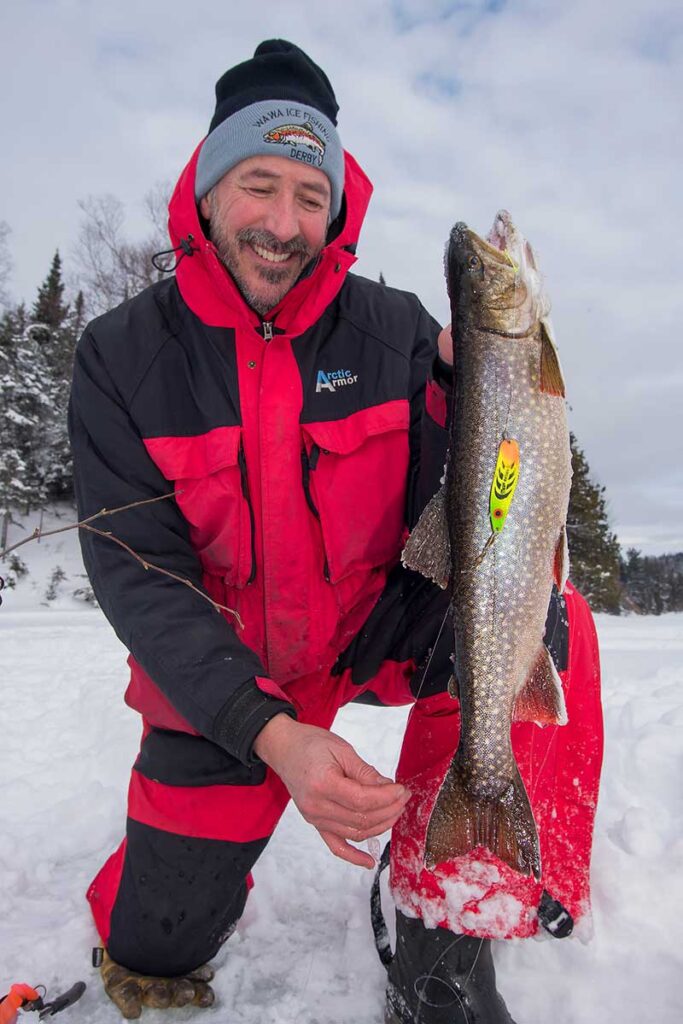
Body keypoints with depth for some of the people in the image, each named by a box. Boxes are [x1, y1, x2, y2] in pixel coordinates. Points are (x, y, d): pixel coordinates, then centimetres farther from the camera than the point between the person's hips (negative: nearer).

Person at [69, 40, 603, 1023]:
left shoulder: (392, 327, -9)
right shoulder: (122, 353, -11)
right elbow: (136, 571, -17)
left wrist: (467, 381, -28)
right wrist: (271, 733, -30)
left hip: (380, 631, 1)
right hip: (220, 679, 0)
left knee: (542, 623, -27)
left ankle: (440, 935, -10)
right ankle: (204, 829, 42)